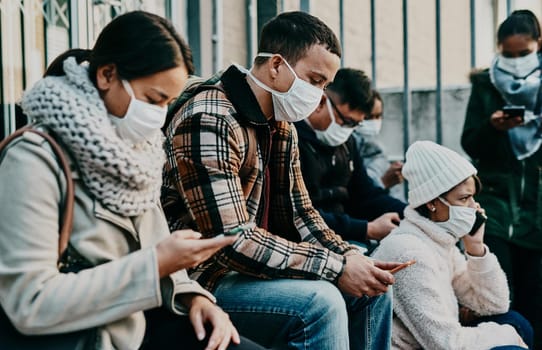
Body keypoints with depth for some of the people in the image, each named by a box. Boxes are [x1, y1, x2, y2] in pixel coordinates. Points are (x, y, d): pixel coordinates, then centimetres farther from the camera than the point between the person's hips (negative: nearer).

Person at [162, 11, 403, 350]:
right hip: (201, 281, -10)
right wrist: (336, 267, -25)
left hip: (248, 269, 10)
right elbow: (233, 241, -29)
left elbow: (299, 214, 13)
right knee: (319, 302, -29)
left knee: (370, 289, 7)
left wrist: (350, 256, -7)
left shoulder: (283, 127, 8)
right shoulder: (211, 121, -23)